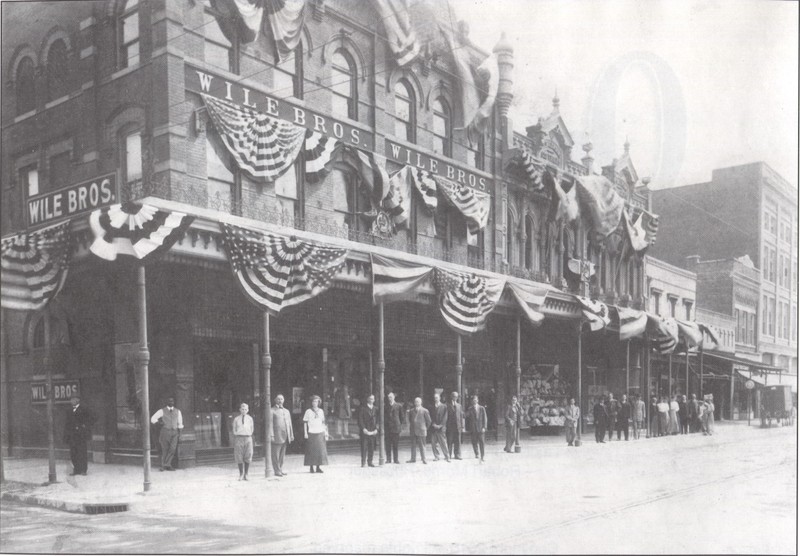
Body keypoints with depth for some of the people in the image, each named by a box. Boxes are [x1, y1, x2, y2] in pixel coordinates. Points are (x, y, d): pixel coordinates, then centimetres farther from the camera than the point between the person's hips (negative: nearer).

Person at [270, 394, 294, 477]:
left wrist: (291, 435, 17)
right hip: (277, 436, -6)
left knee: (282, 454, 9)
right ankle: (277, 471, 0)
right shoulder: (272, 411, 0)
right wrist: (271, 435, -14)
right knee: (276, 454, -4)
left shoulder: (286, 411, 20)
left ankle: (281, 470, 16)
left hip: (285, 436, 6)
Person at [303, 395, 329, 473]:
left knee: (320, 450, 0)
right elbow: (305, 422, 2)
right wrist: (305, 433, -5)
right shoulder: (308, 411, 2)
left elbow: (323, 422, 15)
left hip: (320, 432, 3)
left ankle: (318, 467, 8)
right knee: (311, 451, 0)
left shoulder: (321, 411, 12)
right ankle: (311, 467, 10)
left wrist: (325, 433, 11)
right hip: (311, 433, -3)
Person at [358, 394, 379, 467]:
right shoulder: (363, 408, 1)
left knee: (372, 447, 3)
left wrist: (376, 428, 0)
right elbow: (360, 419, -3)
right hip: (365, 431, -4)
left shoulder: (375, 409, 13)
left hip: (373, 431, 4)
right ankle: (363, 462, -2)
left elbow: (377, 420, 13)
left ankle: (370, 461, 11)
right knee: (364, 447, -5)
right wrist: (363, 428, -12)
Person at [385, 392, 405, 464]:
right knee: (388, 444, 0)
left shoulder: (399, 406, 4)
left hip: (396, 427, -1)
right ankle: (388, 459, 5)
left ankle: (395, 459, 5)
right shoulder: (385, 406, 9)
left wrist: (400, 425, 2)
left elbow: (402, 416, 9)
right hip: (387, 428, 1)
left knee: (395, 444, 0)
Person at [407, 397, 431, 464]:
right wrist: (410, 428, 11)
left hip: (421, 431, -4)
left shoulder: (424, 411, -2)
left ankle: (424, 459, 6)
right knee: (413, 445, 7)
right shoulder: (411, 411, 9)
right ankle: (413, 459, 13)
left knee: (422, 445, 0)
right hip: (413, 431, 4)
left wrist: (425, 428, 6)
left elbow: (428, 421, 3)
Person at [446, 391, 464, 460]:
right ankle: (449, 454, 9)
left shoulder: (459, 405, 13)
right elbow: (446, 416, -1)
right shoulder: (448, 405, 2)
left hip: (458, 426, 3)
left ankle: (457, 455, 5)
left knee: (458, 441, 1)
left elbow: (462, 416, 12)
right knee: (449, 441, 1)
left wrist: (462, 427, 6)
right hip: (450, 426, -3)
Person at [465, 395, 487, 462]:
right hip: (473, 429, 0)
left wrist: (484, 427, -5)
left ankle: (482, 458, -1)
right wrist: (468, 429, 0)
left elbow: (485, 418, 4)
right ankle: (476, 454, 25)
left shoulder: (482, 408, 5)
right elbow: (467, 419, 4)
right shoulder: (469, 409, 3)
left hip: (481, 428, 0)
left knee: (482, 443, -4)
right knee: (474, 442, 4)